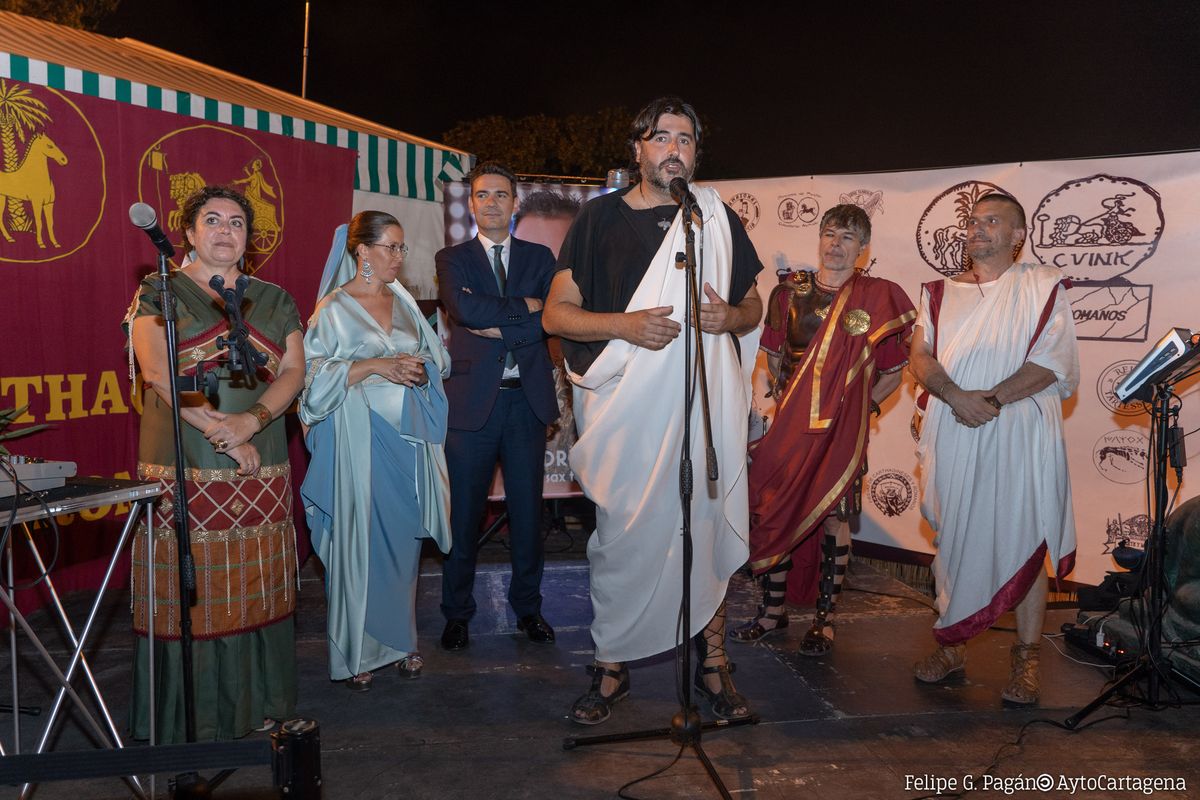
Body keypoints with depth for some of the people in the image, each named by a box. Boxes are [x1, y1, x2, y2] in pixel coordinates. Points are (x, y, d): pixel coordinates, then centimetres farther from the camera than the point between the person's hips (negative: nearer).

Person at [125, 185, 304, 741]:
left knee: (254, 586, 7)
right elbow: (157, 370, -8)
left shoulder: (273, 300, 15)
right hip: (182, 465, -3)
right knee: (188, 585, -1)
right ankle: (186, 719, 10)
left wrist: (253, 419, -13)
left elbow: (293, 370, 5)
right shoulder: (159, 293, 5)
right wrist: (218, 428, -16)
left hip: (262, 468, 3)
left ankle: (255, 705, 19)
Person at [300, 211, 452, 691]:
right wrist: (374, 365, -17)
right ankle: (356, 652, 12)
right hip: (360, 439, -5)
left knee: (404, 538, 8)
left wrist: (420, 369, -8)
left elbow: (438, 360, 14)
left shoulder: (404, 303, 13)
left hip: (408, 436, 5)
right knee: (359, 540, -1)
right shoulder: (334, 308, -2)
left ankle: (399, 638, 22)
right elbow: (314, 374, -9)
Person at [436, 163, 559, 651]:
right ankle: (457, 614, 19)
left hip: (528, 399, 2)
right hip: (473, 400, -1)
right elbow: (465, 308, -14)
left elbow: (550, 321, -5)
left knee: (527, 510, 9)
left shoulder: (540, 258, 11)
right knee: (464, 513, 4)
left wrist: (494, 326, -11)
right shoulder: (452, 259, 7)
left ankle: (527, 608, 25)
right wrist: (523, 306, -9)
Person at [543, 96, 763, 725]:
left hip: (704, 397, 2)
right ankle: (611, 667, 19)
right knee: (622, 535, 3)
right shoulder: (601, 217, 5)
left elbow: (753, 306, 18)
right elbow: (556, 313, 2)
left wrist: (731, 316, -6)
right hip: (626, 406, -1)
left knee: (708, 526, 4)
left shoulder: (718, 219, 12)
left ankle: (712, 661, 20)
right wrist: (625, 325, -15)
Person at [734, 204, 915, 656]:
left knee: (834, 518, 4)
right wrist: (781, 397, 11)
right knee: (774, 512, 3)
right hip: (790, 424, 2)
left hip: (843, 429, -2)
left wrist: (859, 406, 0)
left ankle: (824, 619, 18)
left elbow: (892, 373, 5)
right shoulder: (790, 292, 6)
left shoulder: (878, 299, -1)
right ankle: (773, 610, 19)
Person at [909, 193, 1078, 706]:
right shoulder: (941, 293, 15)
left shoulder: (1042, 287, 6)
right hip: (953, 434, 3)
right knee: (953, 539, 8)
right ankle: (951, 646, 19)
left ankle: (1026, 662, 9)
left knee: (1023, 543, -1)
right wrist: (956, 396, -16)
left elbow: (1051, 360, -6)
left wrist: (992, 398, -16)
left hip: (1019, 432, -3)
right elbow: (921, 356, 2)